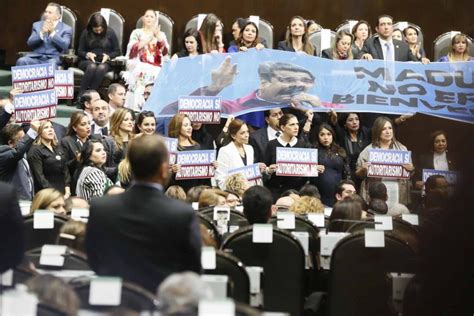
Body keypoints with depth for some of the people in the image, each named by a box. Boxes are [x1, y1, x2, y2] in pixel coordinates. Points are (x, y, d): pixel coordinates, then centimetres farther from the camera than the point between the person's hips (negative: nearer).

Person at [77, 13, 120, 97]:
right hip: (87, 61, 0)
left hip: (104, 62, 0)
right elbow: (80, 51, 10)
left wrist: (108, 56, -11)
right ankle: (80, 95, -40)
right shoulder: (86, 33, 7)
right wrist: (87, 54, -11)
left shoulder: (110, 32, 5)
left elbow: (117, 51, 8)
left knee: (101, 68, -37)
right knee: (92, 66, -37)